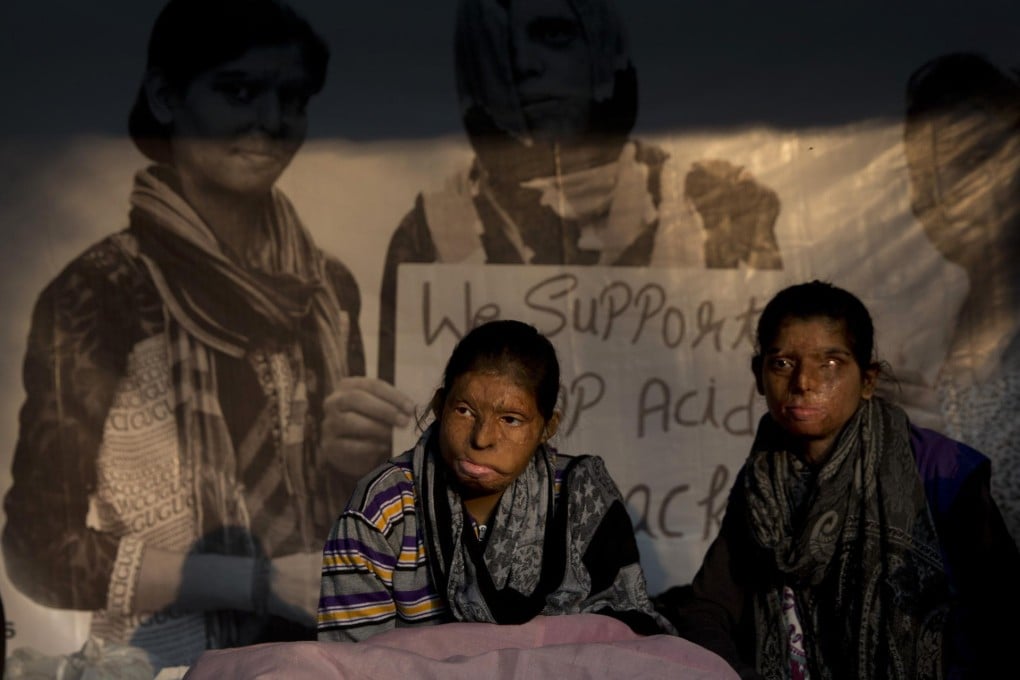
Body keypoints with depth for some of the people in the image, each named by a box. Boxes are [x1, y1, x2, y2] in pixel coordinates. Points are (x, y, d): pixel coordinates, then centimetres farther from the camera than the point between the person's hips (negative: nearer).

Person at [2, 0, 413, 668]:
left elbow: (337, 519, 8)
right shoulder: (100, 290, -13)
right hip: (161, 656, -4)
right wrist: (262, 580, -20)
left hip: (308, 646, 4)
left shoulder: (329, 287, 1)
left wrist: (357, 461, -13)